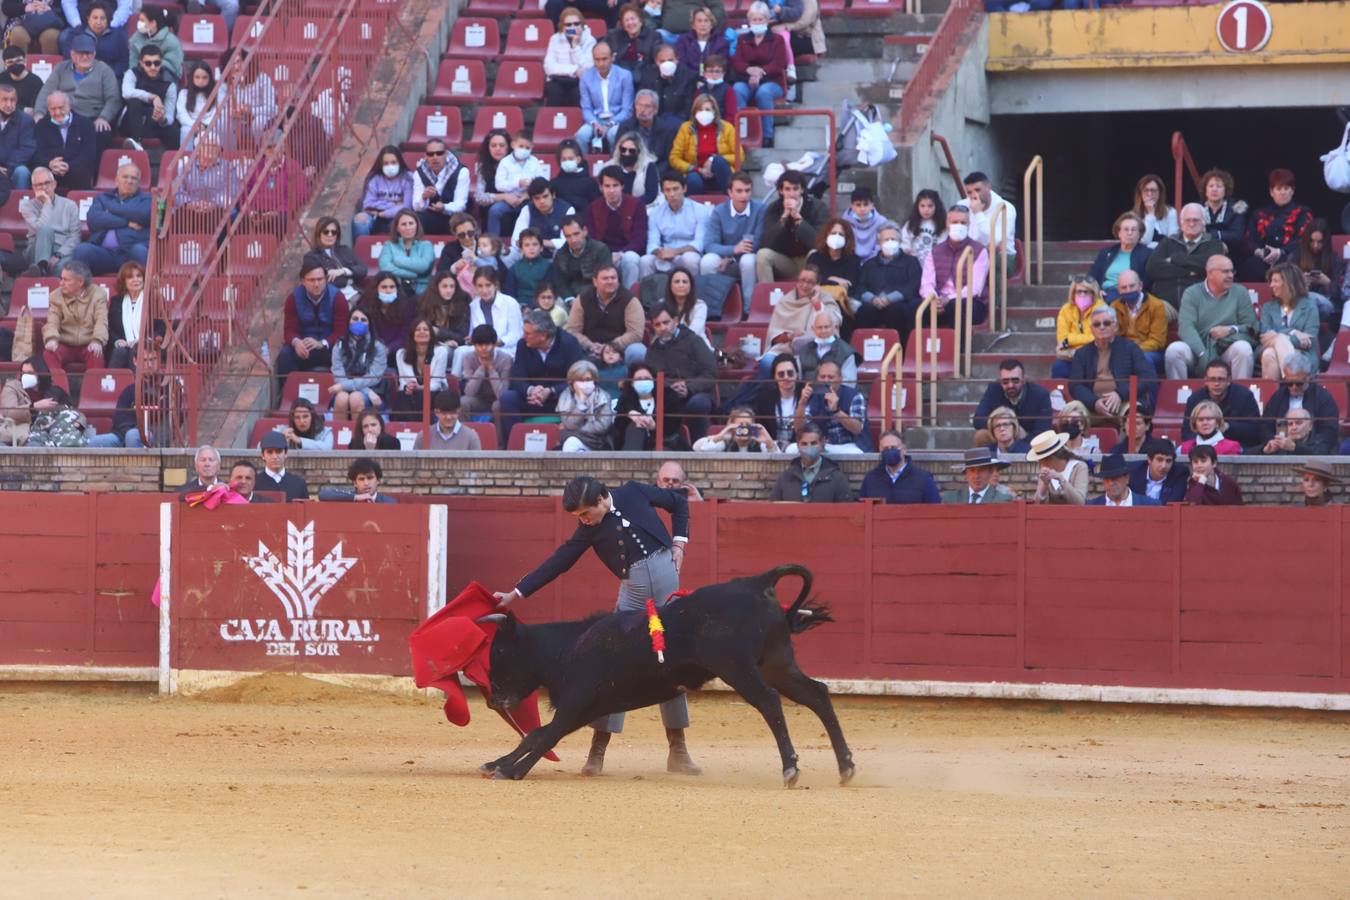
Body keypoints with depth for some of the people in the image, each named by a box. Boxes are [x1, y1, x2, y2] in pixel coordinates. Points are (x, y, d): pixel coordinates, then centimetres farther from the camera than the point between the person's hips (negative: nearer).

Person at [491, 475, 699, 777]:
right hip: (632, 592, 1)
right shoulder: (589, 529, -1)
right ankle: (598, 750, 0)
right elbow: (557, 562, -2)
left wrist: (679, 542, 0)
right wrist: (516, 593, -6)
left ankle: (678, 749, 13)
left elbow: (679, 502, 10)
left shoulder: (634, 493, -3)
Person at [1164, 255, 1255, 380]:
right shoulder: (1192, 293, 4)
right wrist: (1202, 355, -25)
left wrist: (1231, 330, -16)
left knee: (1243, 348, -30)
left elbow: (1251, 327, 5)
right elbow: (1186, 327, -10)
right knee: (1175, 349, -28)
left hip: (1227, 348, 0)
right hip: (1198, 348, 0)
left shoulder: (1240, 293, 9)